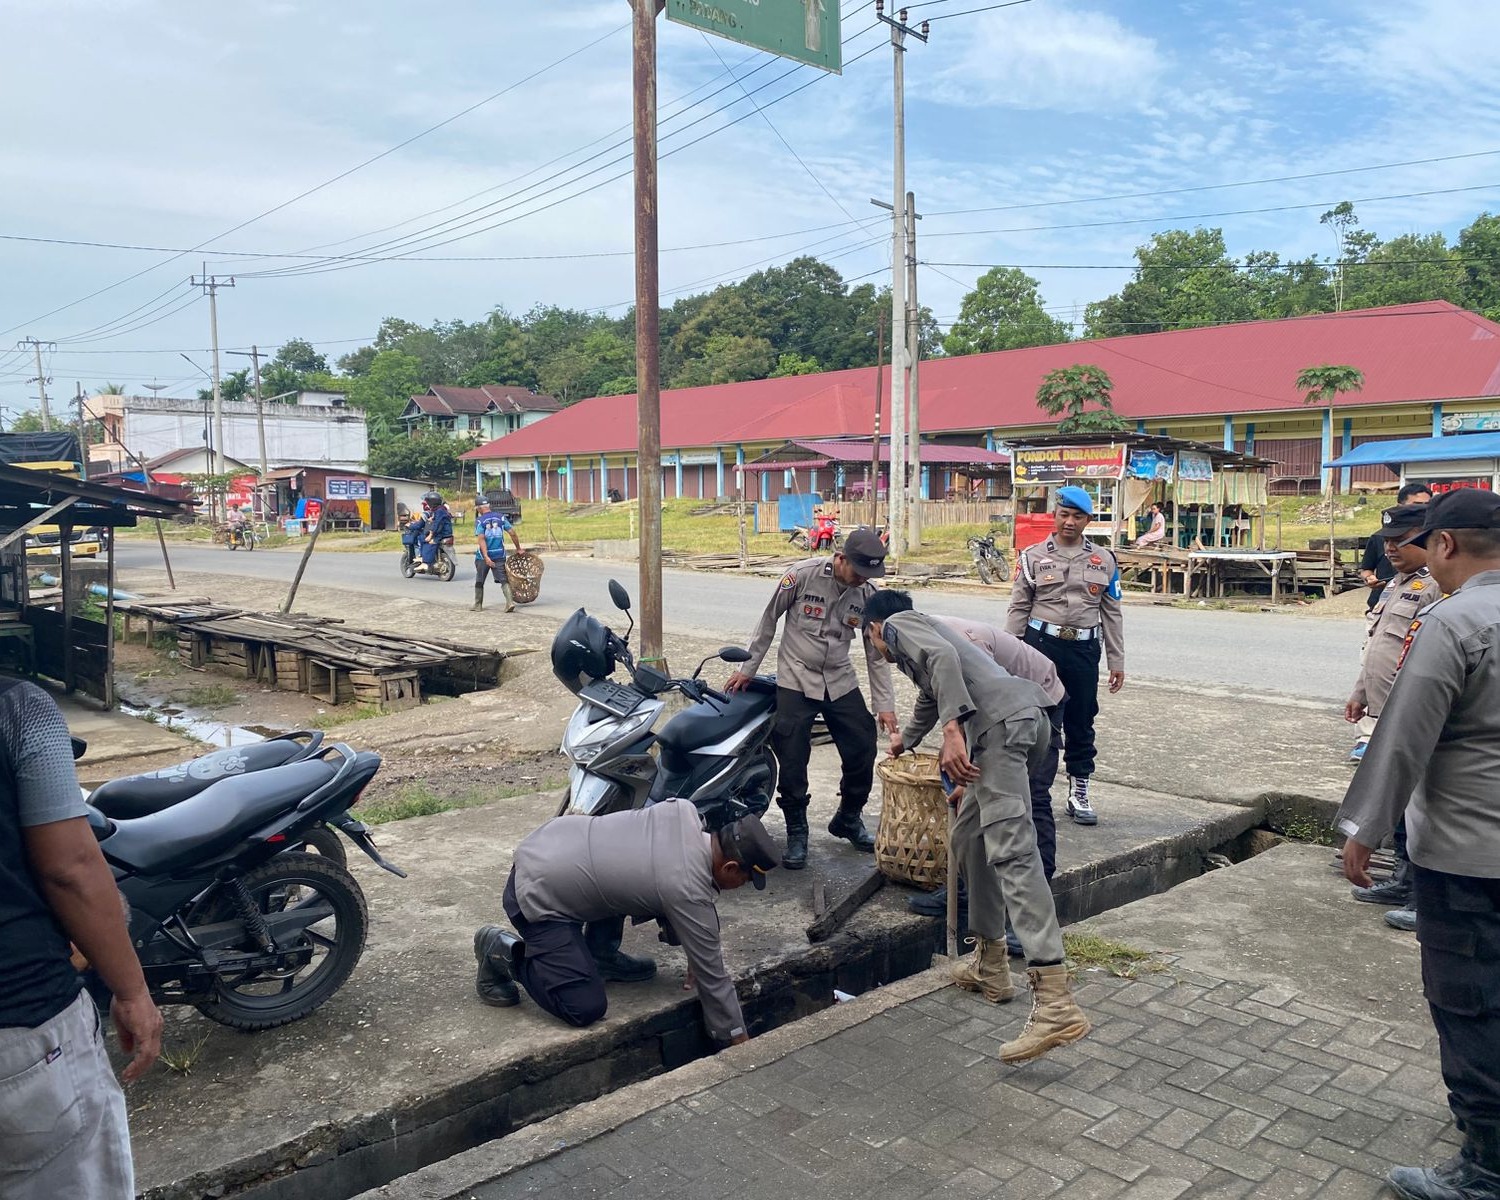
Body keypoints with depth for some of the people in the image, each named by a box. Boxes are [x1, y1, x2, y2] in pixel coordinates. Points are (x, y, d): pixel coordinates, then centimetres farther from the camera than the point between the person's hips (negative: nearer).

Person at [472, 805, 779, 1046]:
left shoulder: (684, 811, -3)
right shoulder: (688, 893, -22)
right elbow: (711, 975, -11)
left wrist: (692, 948, 18)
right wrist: (741, 1039, 1)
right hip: (538, 894, -9)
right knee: (586, 1008, -10)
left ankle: (601, 955, 23)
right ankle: (507, 954, 5)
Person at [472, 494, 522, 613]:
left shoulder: (479, 520, -6)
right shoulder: (501, 517, 5)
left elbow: (481, 539, -16)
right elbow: (512, 533, 0)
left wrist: (486, 557, -22)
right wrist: (518, 548, 10)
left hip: (483, 556, -2)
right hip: (500, 554, 2)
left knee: (479, 581, 14)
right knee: (504, 580, 1)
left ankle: (478, 605, 24)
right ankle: (510, 602, -19)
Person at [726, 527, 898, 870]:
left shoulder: (868, 594, -5)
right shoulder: (803, 575, -16)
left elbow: (876, 652, 2)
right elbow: (768, 620, -4)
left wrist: (885, 704, -1)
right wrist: (747, 668, 0)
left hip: (840, 683, 4)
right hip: (796, 681, -3)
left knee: (863, 751, 2)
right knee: (792, 761, -6)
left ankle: (849, 819, 25)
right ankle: (796, 834, 12)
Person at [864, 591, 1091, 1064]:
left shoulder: (899, 625, 12)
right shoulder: (924, 629, 38)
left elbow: (941, 657, -11)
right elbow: (929, 699, 57)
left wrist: (952, 729, -22)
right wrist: (905, 740, 76)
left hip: (1002, 719, -9)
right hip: (1027, 718, 10)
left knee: (1011, 851, -19)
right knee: (970, 838, 20)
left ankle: (1056, 1004, -28)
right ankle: (990, 967, 27)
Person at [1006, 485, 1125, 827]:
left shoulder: (1104, 561, 8)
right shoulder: (1033, 557, 2)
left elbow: (1111, 614, 11)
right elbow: (1018, 609, 3)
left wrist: (1116, 661, 7)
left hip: (1084, 649, 2)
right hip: (1041, 644, -2)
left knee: (1081, 723, 9)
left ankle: (1079, 794, 22)